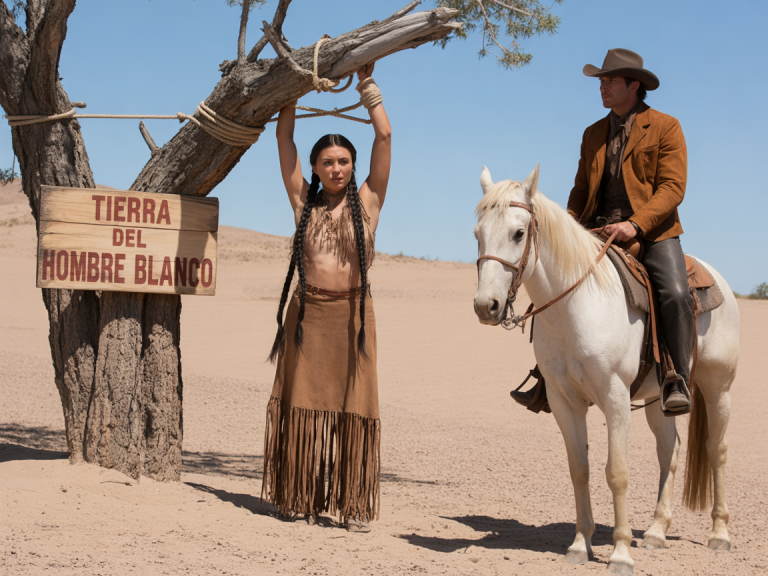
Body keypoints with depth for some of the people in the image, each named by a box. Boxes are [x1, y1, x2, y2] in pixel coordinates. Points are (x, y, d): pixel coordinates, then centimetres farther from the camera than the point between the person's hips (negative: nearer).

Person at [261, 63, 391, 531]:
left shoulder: (368, 201, 4)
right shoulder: (305, 203, 7)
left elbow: (385, 136, 1)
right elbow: (284, 137, 7)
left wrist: (367, 83, 5)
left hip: (352, 313, -1)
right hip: (308, 312, 1)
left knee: (353, 406, 0)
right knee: (302, 404, 4)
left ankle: (355, 505, 4)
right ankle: (301, 500, 12)